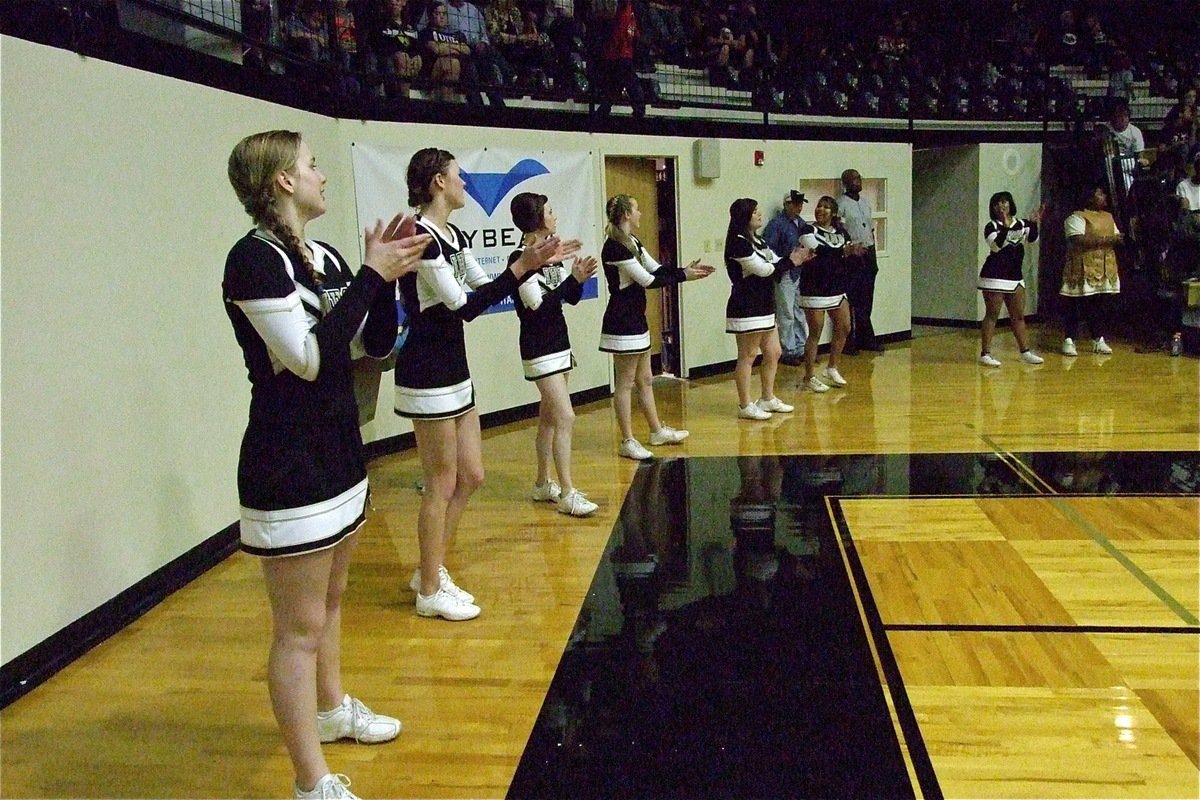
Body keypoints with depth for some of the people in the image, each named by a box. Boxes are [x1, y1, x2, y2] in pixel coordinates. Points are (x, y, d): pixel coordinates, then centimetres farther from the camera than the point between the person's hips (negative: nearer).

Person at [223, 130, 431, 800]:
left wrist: (387, 275, -3)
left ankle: (333, 708, 45)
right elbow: (309, 357, -24)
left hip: (340, 457, 9)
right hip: (290, 472, -8)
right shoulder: (255, 258, -16)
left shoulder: (326, 258, 8)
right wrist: (373, 276, -20)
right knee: (300, 629, 0)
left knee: (331, 601, 24)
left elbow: (378, 344, 12)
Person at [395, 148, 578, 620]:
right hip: (427, 376, -10)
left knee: (470, 477, 15)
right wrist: (523, 265, -20)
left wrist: (537, 261, 10)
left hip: (454, 372, 10)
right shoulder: (420, 237, -18)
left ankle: (431, 571, 29)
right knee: (442, 486, 2)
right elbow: (464, 305, -21)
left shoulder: (452, 235, 11)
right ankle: (430, 592, 17)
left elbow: (484, 286, 20)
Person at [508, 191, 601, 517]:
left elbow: (571, 299, 9)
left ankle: (543, 484, 23)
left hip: (558, 344, 8)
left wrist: (578, 277, -10)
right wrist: (574, 278, -22)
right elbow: (539, 306, -21)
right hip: (540, 349, -8)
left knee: (549, 418, 13)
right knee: (565, 418, -11)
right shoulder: (520, 259, -15)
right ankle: (567, 493, -5)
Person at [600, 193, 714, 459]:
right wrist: (683, 276, -11)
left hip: (636, 320, 10)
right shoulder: (614, 247, -19)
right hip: (622, 322, -10)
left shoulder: (631, 243, 12)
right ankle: (627, 441, 7)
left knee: (644, 379, 18)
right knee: (625, 382, -1)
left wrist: (686, 270, -1)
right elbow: (647, 280, -19)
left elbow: (656, 269, 13)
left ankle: (657, 431, 29)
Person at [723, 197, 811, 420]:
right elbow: (762, 269, -18)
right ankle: (745, 406, 5)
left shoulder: (757, 241, 15)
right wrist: (791, 261, -9)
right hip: (746, 307, -10)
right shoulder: (738, 242, -14)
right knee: (748, 356, -3)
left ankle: (768, 399, 26)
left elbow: (775, 263, 15)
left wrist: (796, 258, -2)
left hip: (763, 306, 10)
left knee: (773, 353, 14)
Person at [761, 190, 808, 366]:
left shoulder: (800, 222, 12)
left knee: (800, 313, 13)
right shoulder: (777, 223, -12)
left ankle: (801, 349, 23)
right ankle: (788, 352, 8)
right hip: (785, 275, -8)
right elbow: (768, 250, -18)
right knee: (786, 315, -1)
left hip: (800, 273, 8)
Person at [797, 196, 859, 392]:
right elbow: (818, 250, -25)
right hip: (814, 290, -7)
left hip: (837, 288, 7)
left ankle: (832, 369, 28)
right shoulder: (809, 231, -8)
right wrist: (842, 251, -34)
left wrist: (854, 251, -15)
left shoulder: (840, 231, 11)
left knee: (843, 329, 11)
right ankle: (809, 377, 9)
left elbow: (849, 254, 8)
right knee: (815, 334, -2)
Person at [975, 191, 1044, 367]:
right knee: (992, 315, -6)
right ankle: (985, 353, -5)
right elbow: (996, 245, -21)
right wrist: (1005, 227, -33)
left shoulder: (1021, 224, 10)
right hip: (994, 277, -6)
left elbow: (1032, 238, -3)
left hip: (1015, 276, 6)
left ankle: (1025, 351, 18)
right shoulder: (991, 226, -5)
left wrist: (1033, 223, -18)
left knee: (1018, 316, 11)